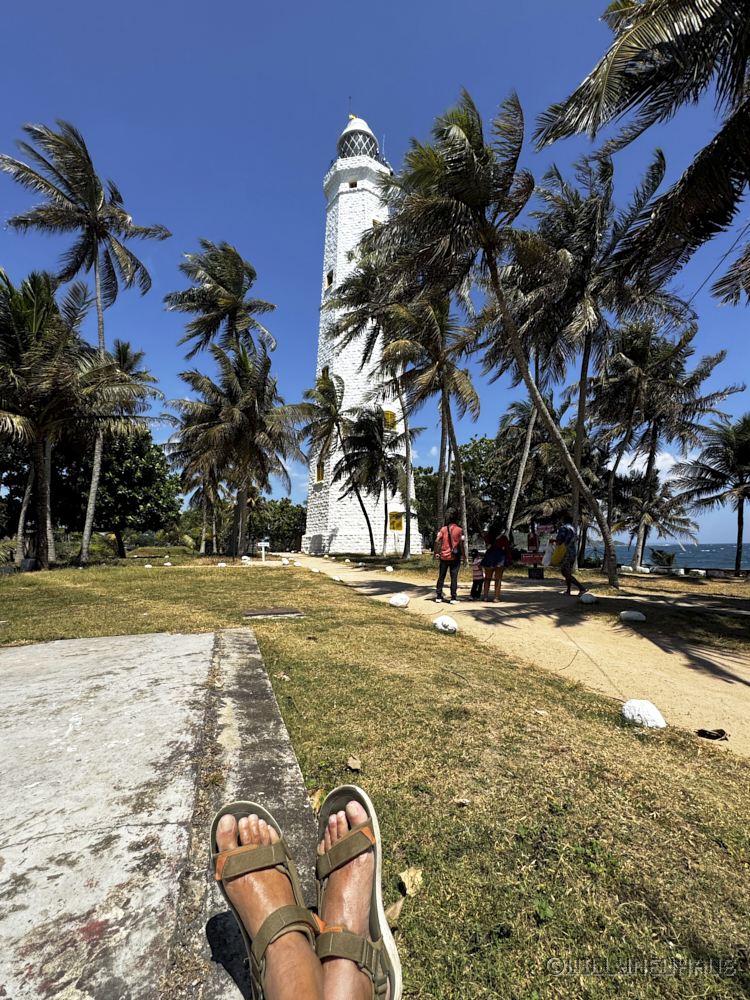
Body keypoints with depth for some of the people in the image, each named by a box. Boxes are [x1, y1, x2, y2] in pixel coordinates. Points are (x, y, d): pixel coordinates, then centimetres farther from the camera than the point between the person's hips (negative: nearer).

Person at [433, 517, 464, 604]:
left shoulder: (443, 529, 6)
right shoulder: (459, 530, 0)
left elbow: (437, 541, -6)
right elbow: (461, 544, -6)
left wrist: (436, 552, 3)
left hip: (443, 557, 2)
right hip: (454, 557, -2)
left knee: (441, 577, 10)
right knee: (454, 577, 3)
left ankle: (439, 597, 12)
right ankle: (453, 598, 3)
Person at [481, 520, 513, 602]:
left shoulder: (487, 536, 6)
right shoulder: (503, 537, -3)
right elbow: (507, 549, -3)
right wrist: (510, 561, 1)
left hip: (489, 556, 3)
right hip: (499, 557, -3)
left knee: (487, 577, 13)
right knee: (498, 578, -1)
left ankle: (486, 596, 12)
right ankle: (496, 598, -4)